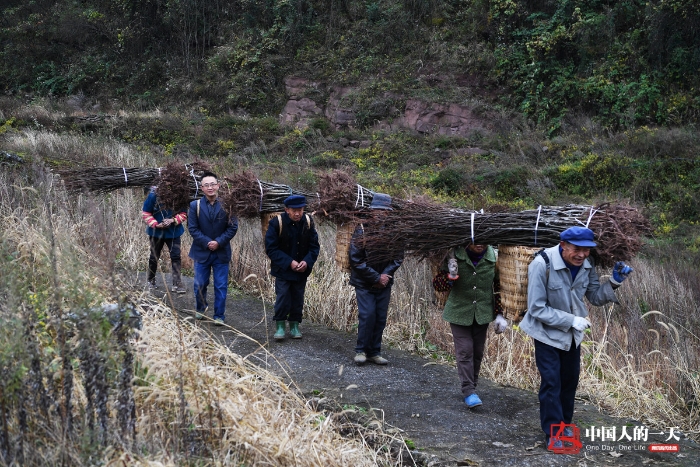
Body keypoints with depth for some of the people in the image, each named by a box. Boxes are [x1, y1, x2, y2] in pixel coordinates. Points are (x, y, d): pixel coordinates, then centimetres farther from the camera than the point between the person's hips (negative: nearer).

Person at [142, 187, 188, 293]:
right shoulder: (153, 196, -14)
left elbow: (183, 214, -2)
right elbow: (145, 213, -7)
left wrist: (173, 220, -19)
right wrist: (155, 224, -18)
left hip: (173, 232, 0)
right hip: (156, 232, 0)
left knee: (176, 257, -5)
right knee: (154, 257, 15)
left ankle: (177, 284, -1)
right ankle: (151, 281, 33)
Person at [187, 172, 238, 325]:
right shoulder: (195, 205, -3)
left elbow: (233, 227, -6)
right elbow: (192, 228, -5)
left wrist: (219, 242, -15)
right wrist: (207, 242, -16)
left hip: (221, 252, -1)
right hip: (201, 251, 1)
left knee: (221, 286, 2)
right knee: (200, 284, 11)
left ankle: (219, 316, 13)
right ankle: (200, 308, 35)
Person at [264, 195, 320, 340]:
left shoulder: (308, 222, -7)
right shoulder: (277, 223, -17)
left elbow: (314, 246, -1)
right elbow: (271, 248, -15)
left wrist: (307, 261, -19)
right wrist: (289, 262, -23)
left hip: (301, 270, 3)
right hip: (282, 269, -3)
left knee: (298, 298, 9)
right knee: (283, 297, -6)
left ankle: (294, 325, 23)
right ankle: (280, 326, 8)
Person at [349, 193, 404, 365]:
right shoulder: (362, 230, -11)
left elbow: (398, 257, 2)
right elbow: (356, 259, -12)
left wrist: (385, 275, -12)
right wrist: (376, 278, -13)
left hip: (384, 283, 3)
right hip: (364, 283, -3)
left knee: (381, 318, 6)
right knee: (367, 316, -8)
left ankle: (375, 352, 17)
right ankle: (361, 351, 8)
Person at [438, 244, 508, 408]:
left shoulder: (493, 257, -6)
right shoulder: (455, 256, -13)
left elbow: (499, 287, 5)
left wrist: (500, 314, 5)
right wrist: (450, 276, -28)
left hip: (482, 313, 3)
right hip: (459, 312, -2)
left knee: (478, 352, 9)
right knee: (464, 351, -7)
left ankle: (472, 387, 24)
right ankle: (469, 391, -2)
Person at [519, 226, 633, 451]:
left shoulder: (587, 264, -12)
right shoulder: (542, 265, -29)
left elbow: (595, 297, -2)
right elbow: (537, 308, -27)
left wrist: (614, 282, -20)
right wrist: (572, 320, -30)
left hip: (572, 333, 6)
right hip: (547, 333, -6)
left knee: (570, 380, 18)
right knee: (551, 382, -6)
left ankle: (564, 422, 36)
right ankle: (553, 433, 8)